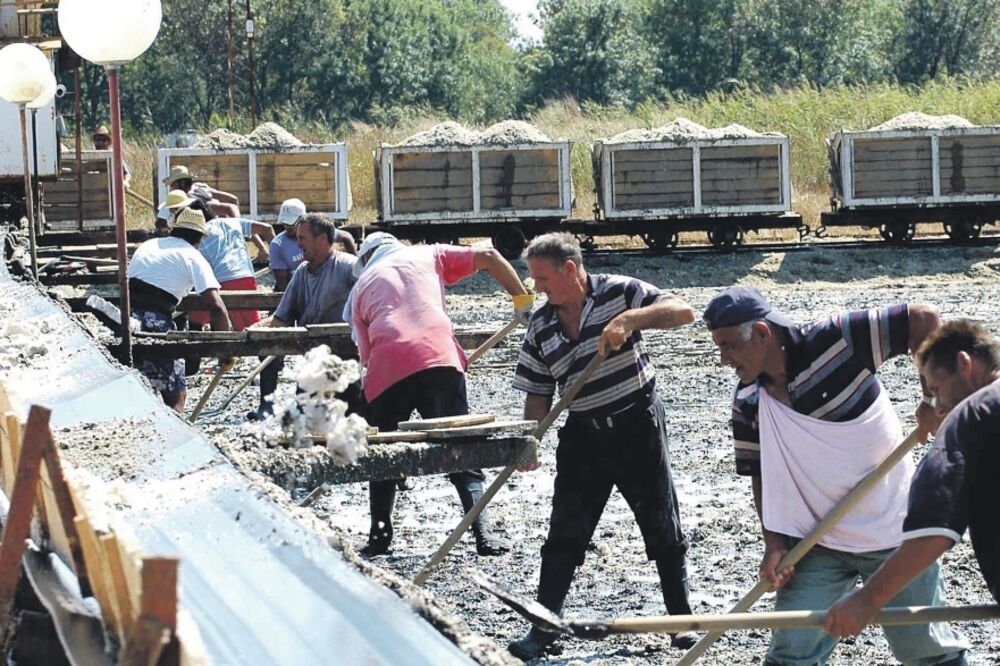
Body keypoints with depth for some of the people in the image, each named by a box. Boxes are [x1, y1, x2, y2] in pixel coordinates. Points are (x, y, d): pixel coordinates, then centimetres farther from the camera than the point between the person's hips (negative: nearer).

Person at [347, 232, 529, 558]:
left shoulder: (361, 286, 26)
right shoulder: (425, 255, 25)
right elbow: (487, 256, 15)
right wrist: (523, 299, 17)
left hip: (386, 371, 0)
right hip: (439, 358, 0)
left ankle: (379, 536, 18)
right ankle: (483, 534, -5)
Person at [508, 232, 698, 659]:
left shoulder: (619, 292, -9)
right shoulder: (540, 327, 2)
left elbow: (683, 311, -17)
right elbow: (538, 395, 6)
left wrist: (630, 319, -31)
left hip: (638, 427, -3)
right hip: (583, 436, 3)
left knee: (662, 528, 4)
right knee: (564, 536, 1)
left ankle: (682, 620, 15)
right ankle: (542, 629, 6)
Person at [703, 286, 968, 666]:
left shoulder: (835, 341, -18)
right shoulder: (748, 403, -3)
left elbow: (923, 319, -17)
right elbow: (761, 475, 6)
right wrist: (774, 544, -6)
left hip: (895, 532, -3)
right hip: (818, 544, 4)